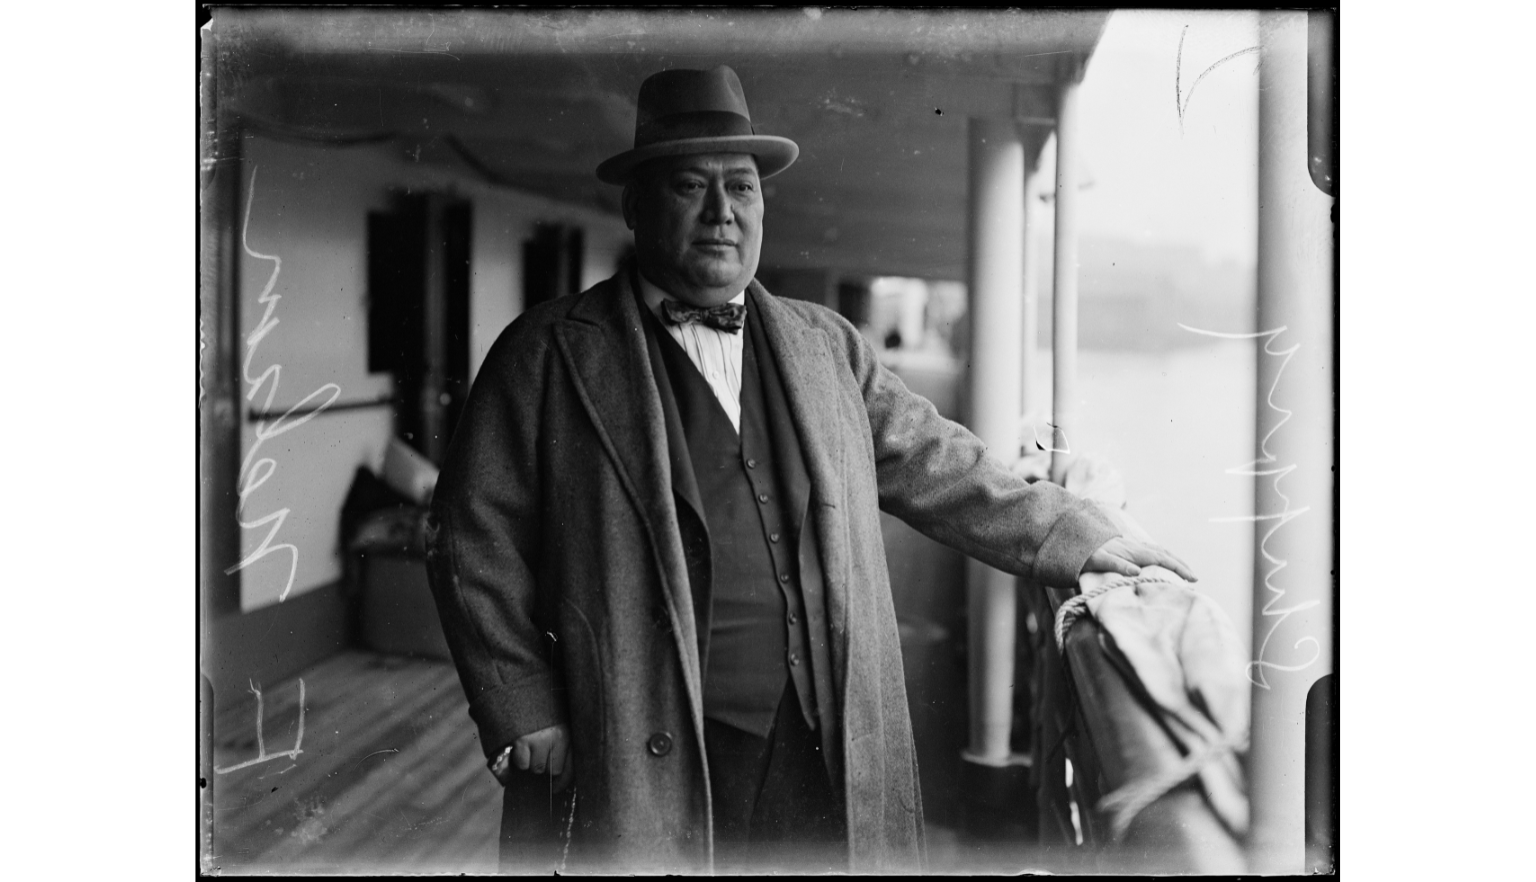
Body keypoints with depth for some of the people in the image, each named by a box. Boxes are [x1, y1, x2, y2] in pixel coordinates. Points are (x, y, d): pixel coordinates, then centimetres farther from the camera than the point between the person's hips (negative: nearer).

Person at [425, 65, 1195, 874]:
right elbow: (476, 544, -3)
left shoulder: (826, 345, 12)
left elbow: (934, 465, 17)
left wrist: (1075, 540, 13)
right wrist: (527, 723, -7)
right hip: (638, 767, -3)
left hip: (819, 758, 4)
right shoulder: (549, 356, -1)